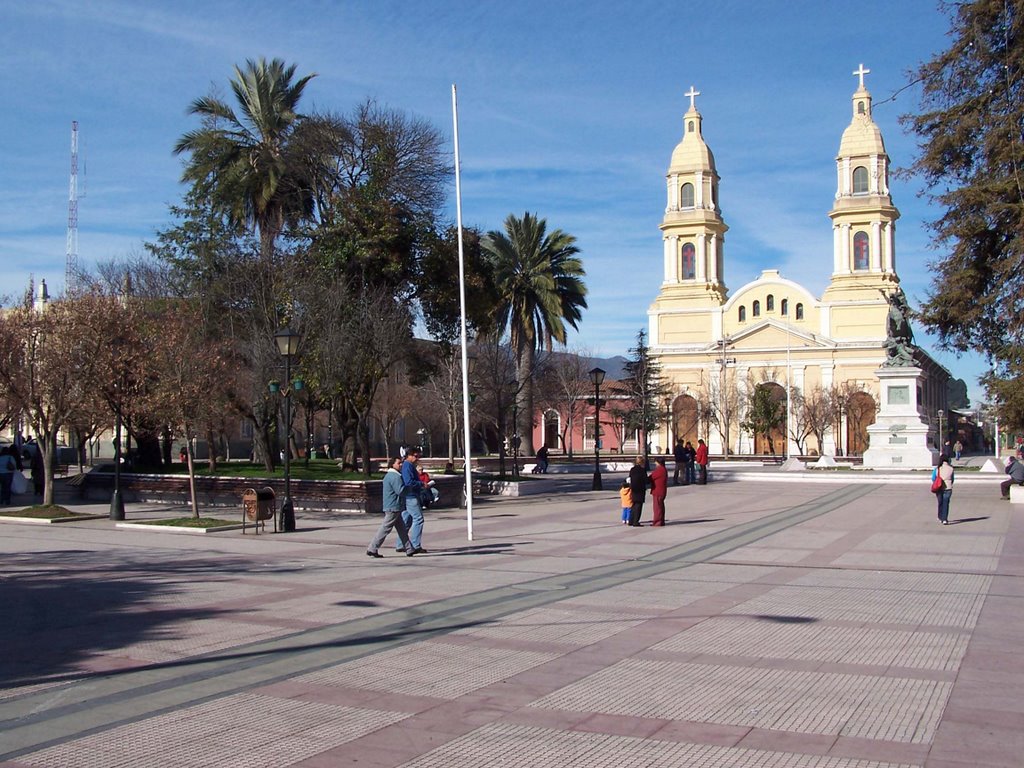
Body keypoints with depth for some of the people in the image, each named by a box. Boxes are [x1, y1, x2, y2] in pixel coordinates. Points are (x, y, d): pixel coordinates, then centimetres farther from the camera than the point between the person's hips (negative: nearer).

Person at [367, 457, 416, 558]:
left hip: (390, 507, 11)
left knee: (402, 529, 13)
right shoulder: (395, 476, -16)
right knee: (385, 528, -7)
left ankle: (409, 549, 17)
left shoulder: (388, 475, 17)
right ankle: (372, 549, -4)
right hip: (393, 507, -11)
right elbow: (400, 491, -22)